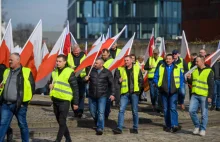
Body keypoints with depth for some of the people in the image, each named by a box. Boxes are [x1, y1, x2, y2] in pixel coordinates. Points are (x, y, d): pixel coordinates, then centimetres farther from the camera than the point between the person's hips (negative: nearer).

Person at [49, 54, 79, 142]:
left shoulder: (69, 72, -10)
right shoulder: (54, 71, 10)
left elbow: (75, 88, -8)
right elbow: (51, 81, 28)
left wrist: (75, 102, -9)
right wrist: (50, 85, 3)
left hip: (64, 101, -7)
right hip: (55, 100, 7)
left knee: (62, 122, -7)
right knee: (60, 121, 14)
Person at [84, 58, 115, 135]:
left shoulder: (107, 72, -1)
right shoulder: (91, 71, 5)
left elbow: (111, 84, 3)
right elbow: (85, 79, 13)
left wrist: (112, 94, -3)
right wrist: (85, 79, -12)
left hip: (102, 96, -3)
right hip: (92, 95, 3)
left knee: (101, 112, -9)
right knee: (92, 112, 11)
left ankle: (100, 128, -2)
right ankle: (98, 124, 37)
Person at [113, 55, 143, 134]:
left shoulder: (137, 69, 6)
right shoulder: (121, 70, 9)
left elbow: (141, 80, 7)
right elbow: (117, 80, 14)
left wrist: (138, 88, -3)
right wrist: (119, 81, -7)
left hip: (134, 93, -1)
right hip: (124, 93, 1)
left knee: (135, 111, 5)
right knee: (121, 110, -8)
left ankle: (135, 128, 14)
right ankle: (119, 128, -9)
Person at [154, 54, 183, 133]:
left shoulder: (177, 68, 3)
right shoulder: (161, 67, 5)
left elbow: (181, 78, 11)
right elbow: (155, 77, 11)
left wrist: (179, 86, 0)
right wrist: (158, 84, -2)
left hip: (173, 91, -2)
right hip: (164, 91, 2)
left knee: (173, 108, -15)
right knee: (166, 109, 8)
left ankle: (174, 125, -18)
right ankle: (168, 125, 17)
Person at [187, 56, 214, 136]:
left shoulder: (209, 71, -5)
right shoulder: (194, 71, 12)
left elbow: (211, 85, -8)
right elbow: (191, 82, 21)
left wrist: (210, 96, -15)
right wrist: (189, 79, -1)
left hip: (204, 96, -5)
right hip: (194, 95, 5)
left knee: (204, 114, 2)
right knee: (191, 110, -4)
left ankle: (202, 129, 14)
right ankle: (197, 126, 15)